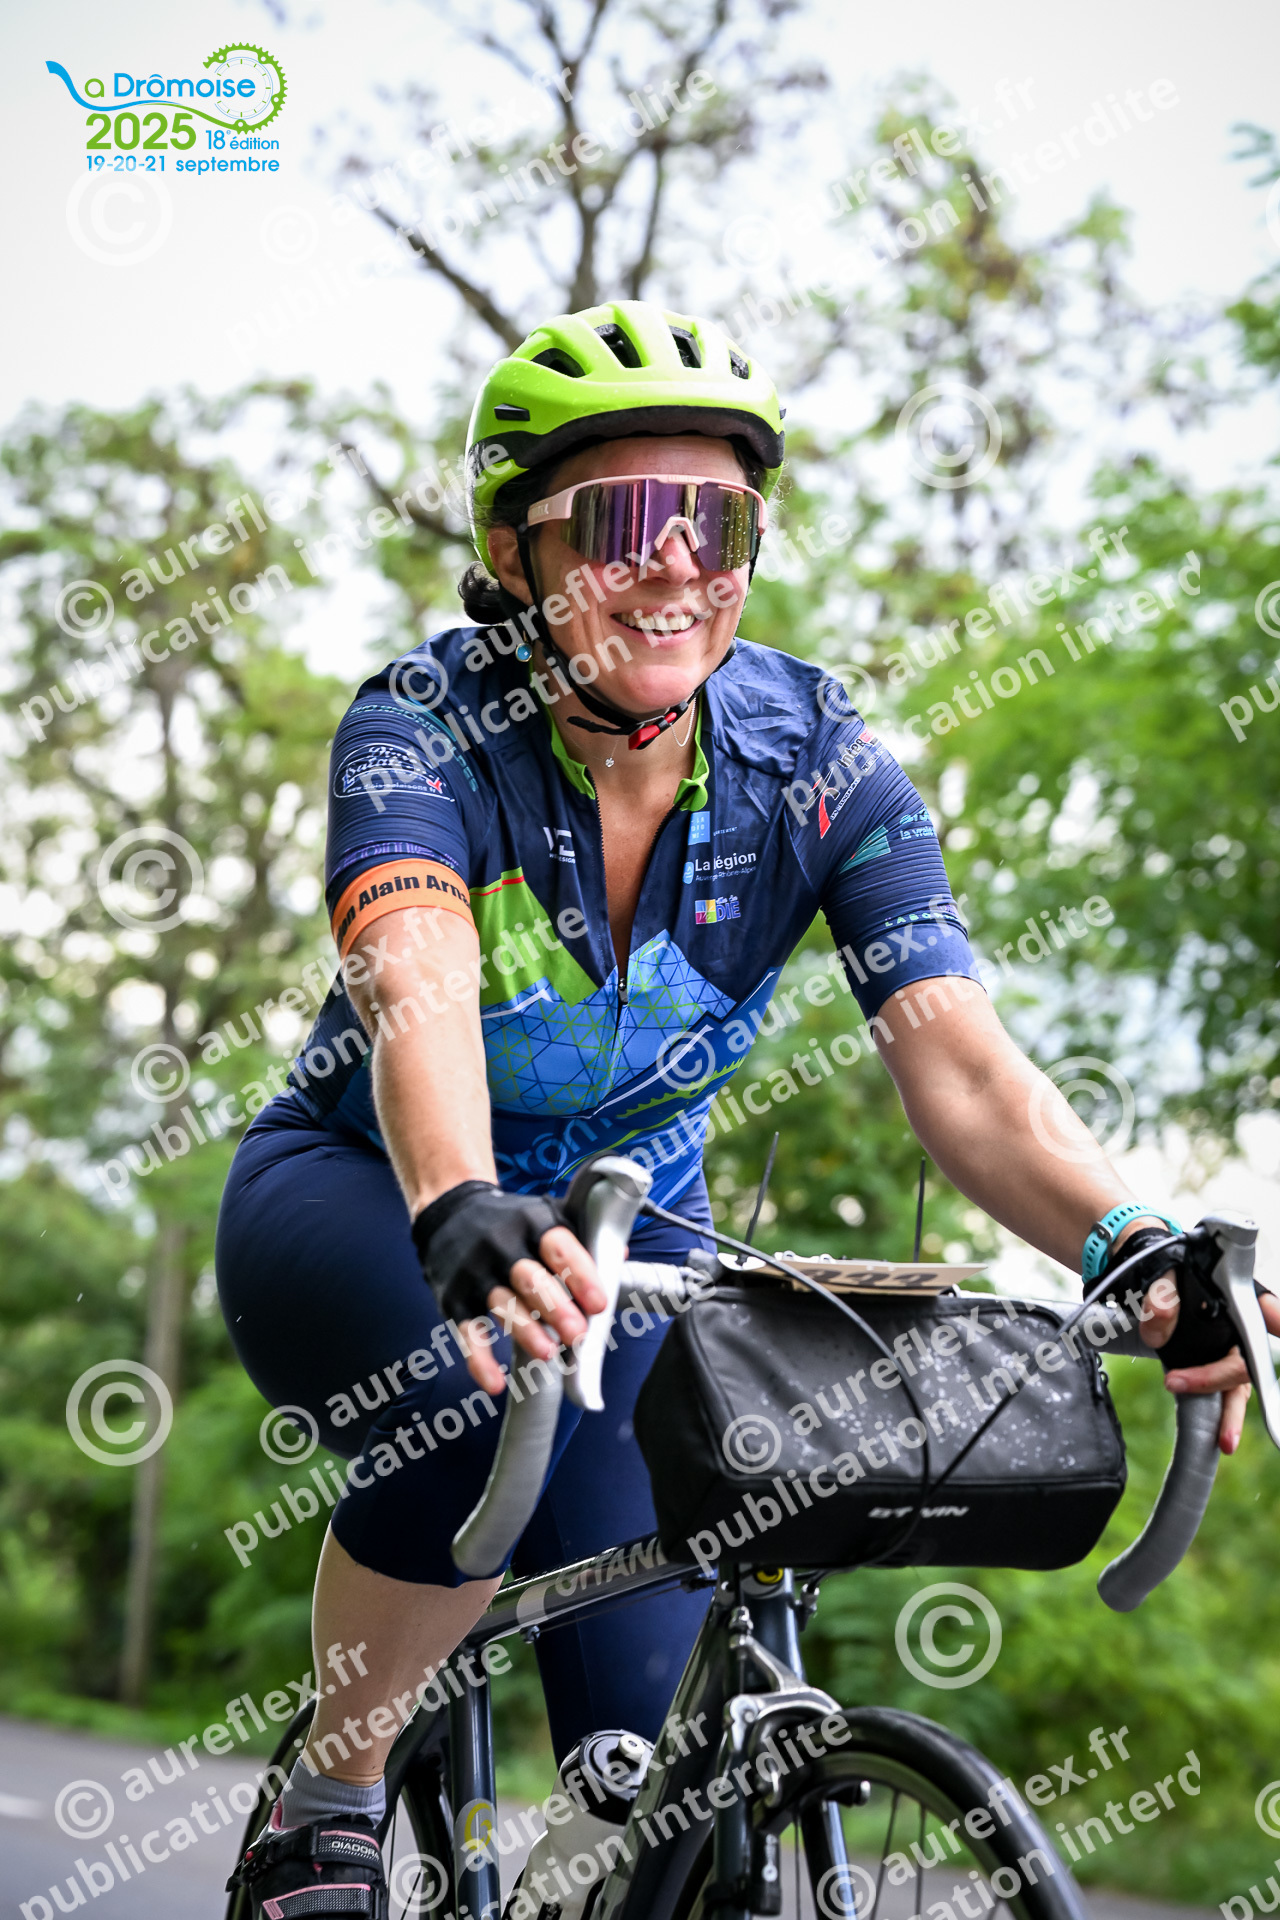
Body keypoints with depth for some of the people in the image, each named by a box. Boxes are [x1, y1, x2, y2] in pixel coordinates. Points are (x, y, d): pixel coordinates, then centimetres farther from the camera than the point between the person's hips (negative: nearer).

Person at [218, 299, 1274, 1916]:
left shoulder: (812, 761, -17)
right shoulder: (421, 732, -24)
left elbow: (957, 1061, -28)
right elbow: (416, 992, -44)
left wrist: (1134, 1242, -47)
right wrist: (463, 1214, -65)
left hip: (627, 1226, 3)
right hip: (363, 1199, -3)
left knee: (655, 1759, -12)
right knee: (484, 1392, -37)